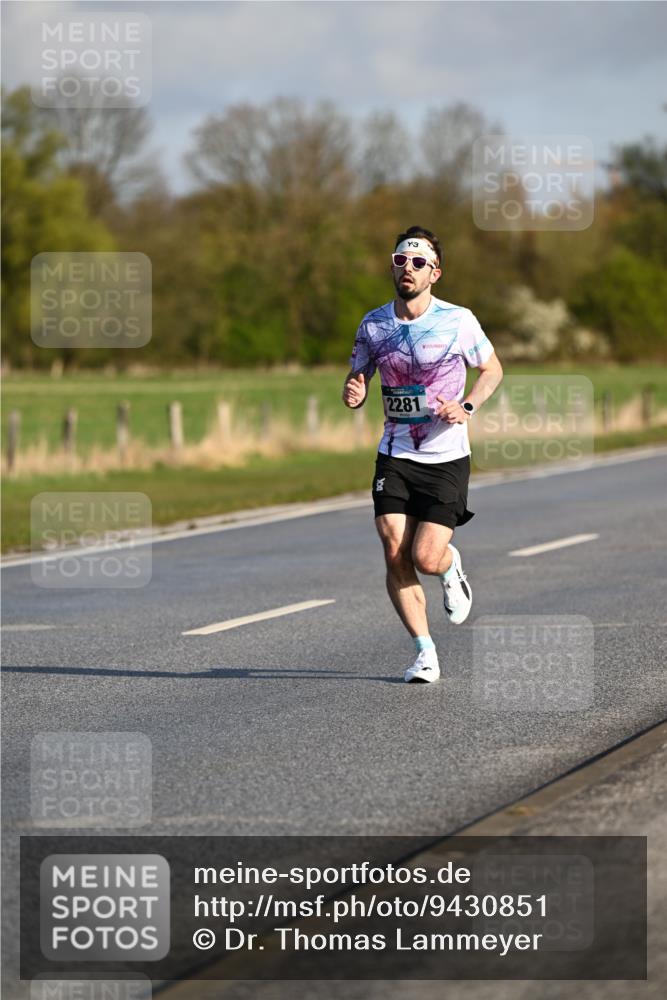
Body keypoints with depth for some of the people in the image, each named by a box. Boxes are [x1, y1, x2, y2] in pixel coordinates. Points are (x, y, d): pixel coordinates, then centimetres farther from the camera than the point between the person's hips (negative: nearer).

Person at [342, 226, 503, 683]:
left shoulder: (458, 320, -6)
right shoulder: (373, 324, 3)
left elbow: (493, 370, 7)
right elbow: (357, 380, 12)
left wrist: (466, 408, -11)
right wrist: (353, 394, -13)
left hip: (446, 458, -2)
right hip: (395, 457, 2)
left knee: (426, 559, -11)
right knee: (396, 556, -10)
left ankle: (452, 565, 27)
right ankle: (425, 653, 4)